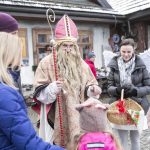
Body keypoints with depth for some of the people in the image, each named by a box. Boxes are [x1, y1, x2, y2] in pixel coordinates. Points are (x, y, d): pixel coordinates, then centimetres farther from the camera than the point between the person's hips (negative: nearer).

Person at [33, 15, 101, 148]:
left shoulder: (81, 64, 7)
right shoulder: (46, 63, -6)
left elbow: (89, 85, 14)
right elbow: (40, 94, -8)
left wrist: (93, 90, -8)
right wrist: (52, 89, -27)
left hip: (79, 119, 4)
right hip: (57, 121, -4)